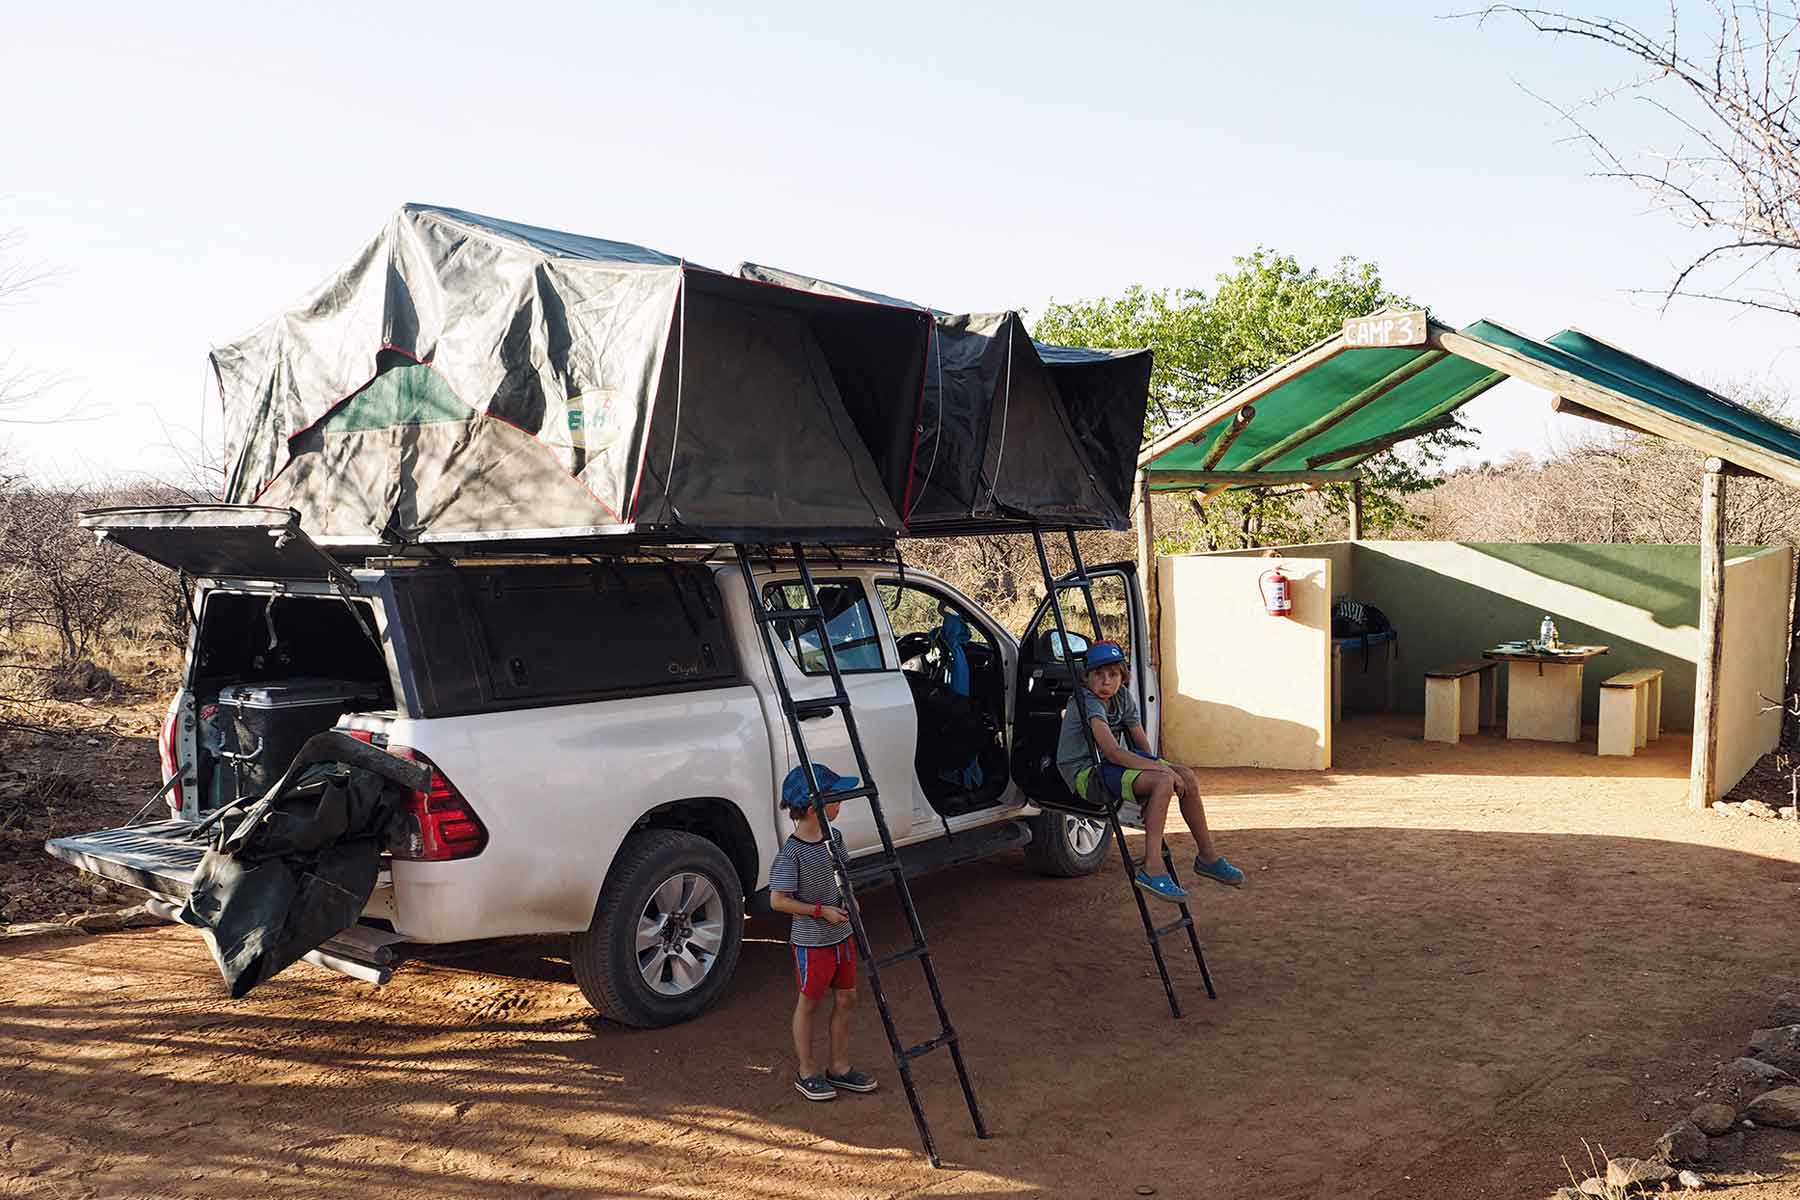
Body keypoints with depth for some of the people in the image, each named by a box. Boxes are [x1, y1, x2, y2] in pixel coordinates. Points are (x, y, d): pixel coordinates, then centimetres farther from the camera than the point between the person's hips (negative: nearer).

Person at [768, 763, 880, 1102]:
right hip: (811, 942, -7)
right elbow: (778, 900, -21)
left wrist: (848, 901, -2)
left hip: (841, 935, 7)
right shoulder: (791, 853, -22)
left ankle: (839, 1067, 28)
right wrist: (821, 911, -22)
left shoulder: (834, 838, 1)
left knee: (846, 999, 13)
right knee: (810, 1003, 9)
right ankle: (807, 1071, 25)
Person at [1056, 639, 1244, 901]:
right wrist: (1160, 767, -27)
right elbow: (1112, 752, -29)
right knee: (1163, 781, -28)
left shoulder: (1123, 696, 6)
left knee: (1188, 777, -4)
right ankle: (1152, 870, -31)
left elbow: (1142, 744, 11)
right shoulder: (1087, 701, -20)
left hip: (1115, 762, 8)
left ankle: (1208, 857, 9)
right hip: (1087, 773, -8)